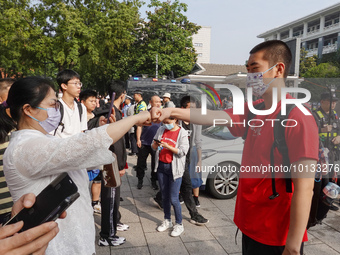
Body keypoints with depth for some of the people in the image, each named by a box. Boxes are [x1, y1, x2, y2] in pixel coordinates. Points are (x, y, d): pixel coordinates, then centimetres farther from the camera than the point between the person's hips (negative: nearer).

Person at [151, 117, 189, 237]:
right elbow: (153, 146, 11)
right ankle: (167, 221, 31)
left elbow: (182, 152, -14)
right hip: (161, 166, 5)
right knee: (164, 196, 14)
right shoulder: (161, 130, 6)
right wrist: (155, 145, -12)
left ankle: (179, 224, 14)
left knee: (173, 199, -3)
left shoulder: (182, 133, -8)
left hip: (174, 168, -5)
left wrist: (167, 146, -23)